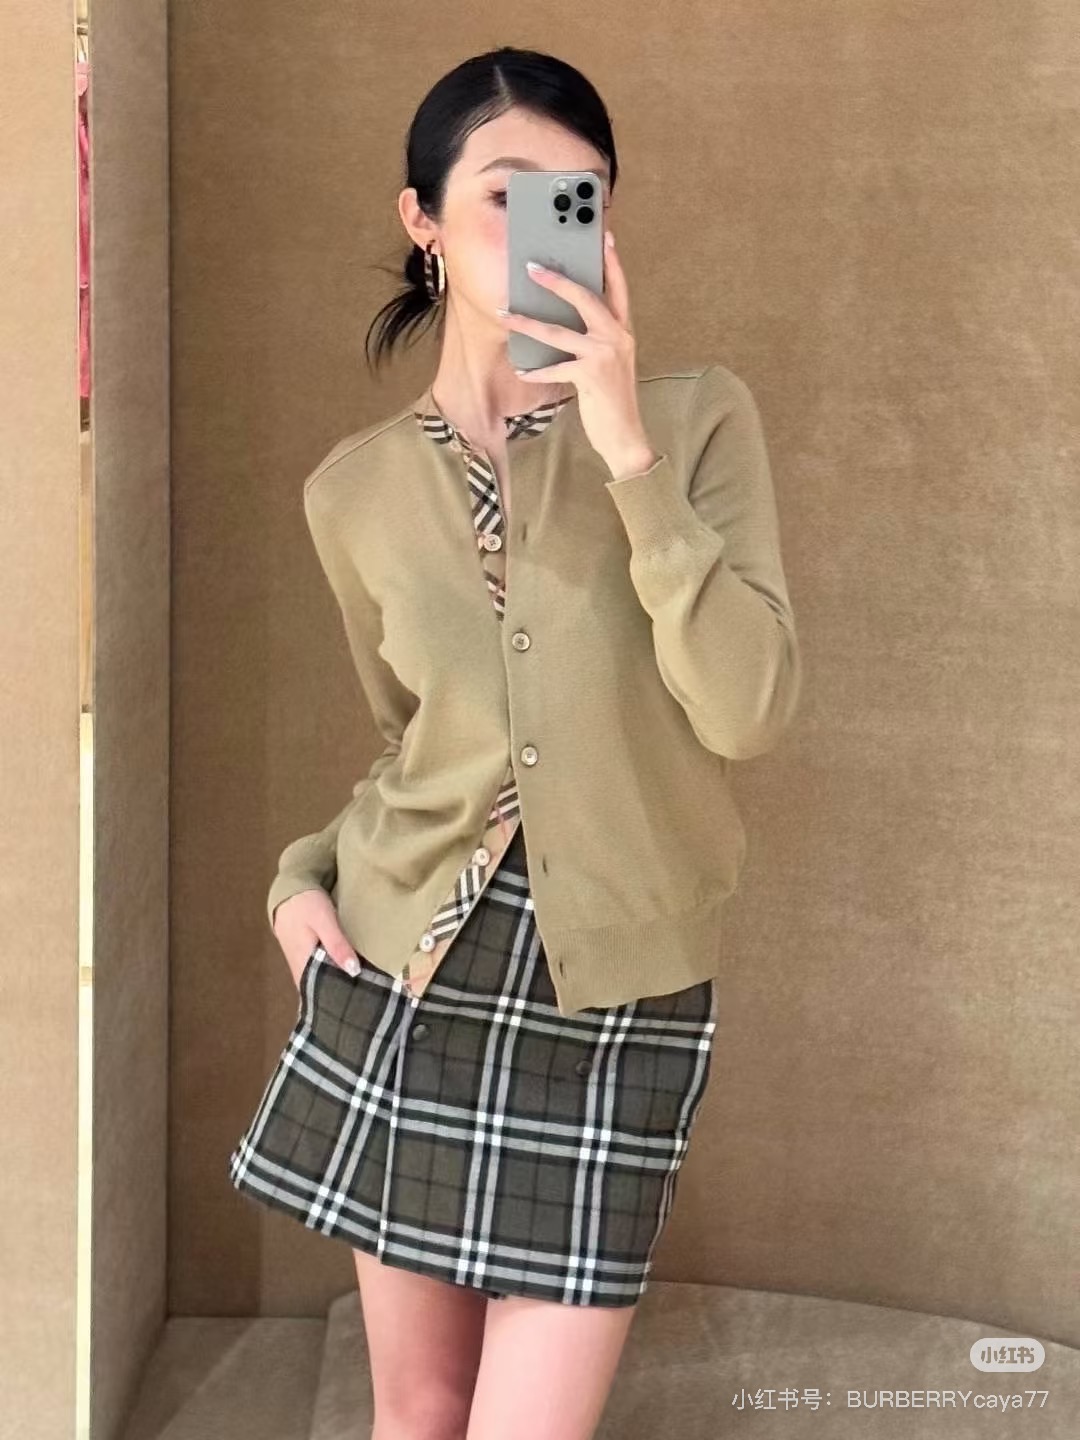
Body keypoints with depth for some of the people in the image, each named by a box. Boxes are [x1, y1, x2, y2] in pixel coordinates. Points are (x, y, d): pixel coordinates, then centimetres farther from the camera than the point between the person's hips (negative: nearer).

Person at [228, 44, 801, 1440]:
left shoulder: (696, 416, -5)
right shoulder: (355, 488, 2)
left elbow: (750, 710, -17)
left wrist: (632, 460, -22)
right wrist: (306, 870, 0)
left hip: (610, 1002, -2)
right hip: (406, 977, 2)